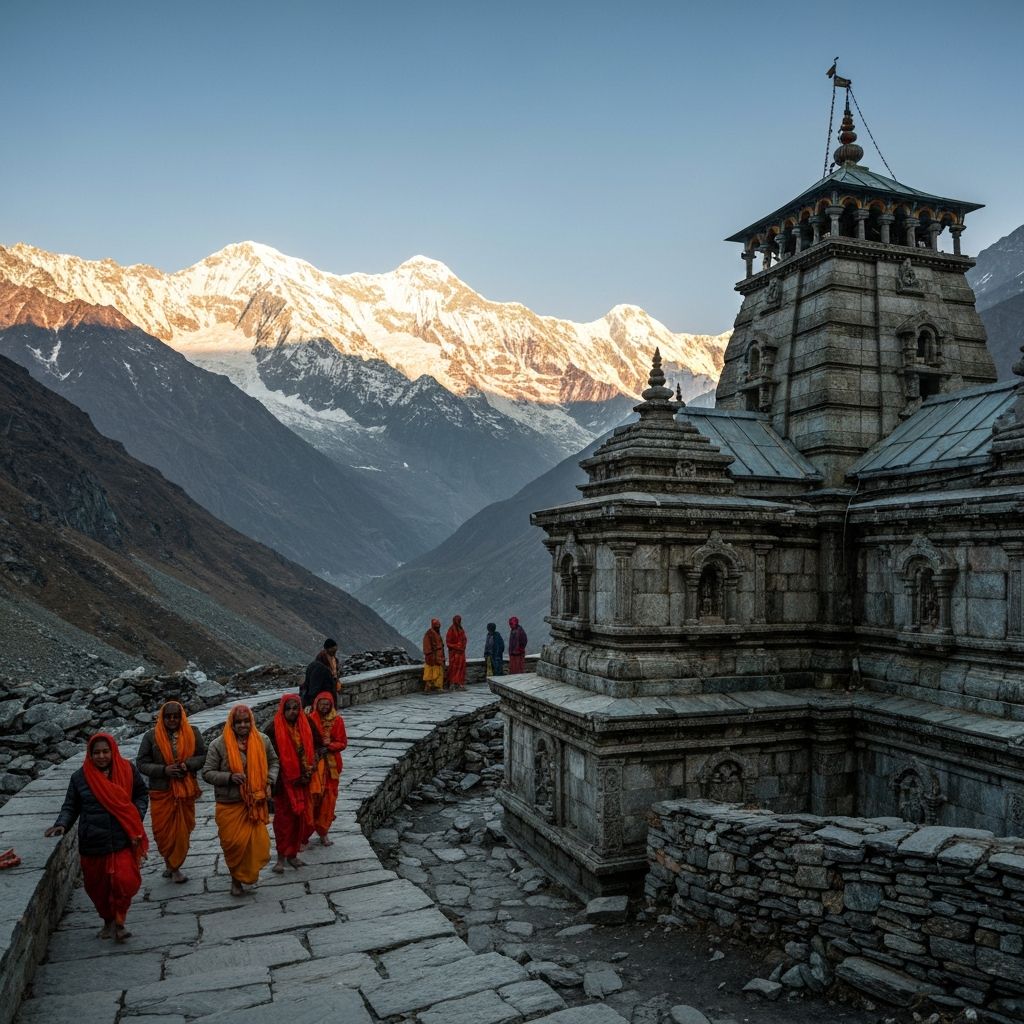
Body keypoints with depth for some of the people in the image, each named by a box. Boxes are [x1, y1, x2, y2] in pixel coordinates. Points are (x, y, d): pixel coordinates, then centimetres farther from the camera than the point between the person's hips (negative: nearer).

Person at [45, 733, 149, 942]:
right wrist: (62, 824, -10)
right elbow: (71, 806, 7)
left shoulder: (127, 770, -2)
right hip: (93, 843, 2)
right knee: (97, 886, 13)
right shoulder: (80, 777, -1)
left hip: (123, 840, -1)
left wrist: (136, 819, -4)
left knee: (125, 882, -14)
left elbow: (141, 795, 8)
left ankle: (119, 922, 9)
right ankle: (107, 920, 38)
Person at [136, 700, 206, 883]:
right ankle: (170, 864, 28)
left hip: (185, 791, 1)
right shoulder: (151, 736, -2)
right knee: (163, 831, 3)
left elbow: (203, 755, 5)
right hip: (161, 792, -1)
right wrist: (164, 770, -15)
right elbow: (141, 763, -1)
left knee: (183, 832, 4)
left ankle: (174, 866, 23)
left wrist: (187, 765, -14)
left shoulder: (192, 734, 2)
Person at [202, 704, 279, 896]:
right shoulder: (219, 745, -10)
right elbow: (207, 773, -6)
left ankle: (248, 874, 30)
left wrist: (269, 782, -1)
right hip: (230, 804, -2)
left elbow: (273, 761, 14)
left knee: (258, 842, 2)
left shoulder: (262, 740, -1)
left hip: (256, 803, 2)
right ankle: (235, 878, 27)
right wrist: (229, 777, -20)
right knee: (234, 844, 2)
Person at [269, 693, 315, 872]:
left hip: (302, 783, 4)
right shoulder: (275, 729, -10)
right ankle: (281, 857, 12)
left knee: (300, 817, 9)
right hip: (284, 782, -4)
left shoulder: (305, 727, 3)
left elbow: (311, 751, 10)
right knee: (283, 819, 2)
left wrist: (308, 772, -5)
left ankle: (293, 854, 22)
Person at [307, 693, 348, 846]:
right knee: (314, 794, -15)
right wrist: (314, 750, -16)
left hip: (331, 763, 2)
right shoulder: (311, 719, -3)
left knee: (328, 798, 6)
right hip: (314, 762, -2)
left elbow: (342, 742, 1)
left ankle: (323, 832, 20)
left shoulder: (337, 720, 1)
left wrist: (328, 746, -14)